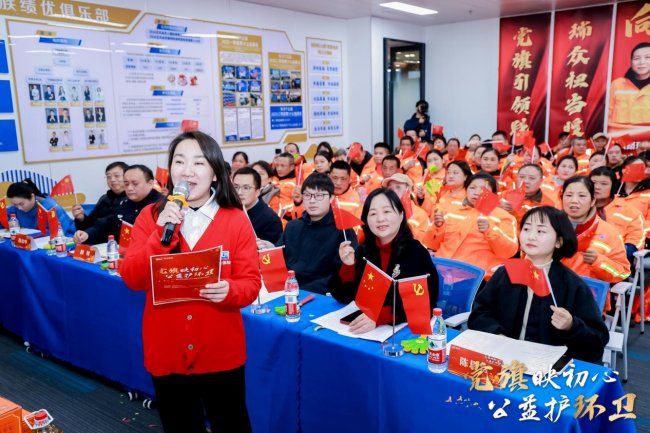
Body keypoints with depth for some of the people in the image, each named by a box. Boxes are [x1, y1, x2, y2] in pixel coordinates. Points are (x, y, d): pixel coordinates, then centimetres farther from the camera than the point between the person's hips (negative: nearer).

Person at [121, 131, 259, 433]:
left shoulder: (236, 220, -8)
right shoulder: (150, 216, -2)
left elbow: (251, 283, -7)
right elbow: (132, 279, -9)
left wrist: (229, 290, -29)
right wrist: (161, 233, -22)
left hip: (221, 353, -1)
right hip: (166, 352, 2)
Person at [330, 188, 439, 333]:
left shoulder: (417, 253, -9)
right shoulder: (363, 251, 3)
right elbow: (344, 298, 1)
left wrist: (379, 317, -29)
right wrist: (348, 266, -16)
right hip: (366, 328, 3)